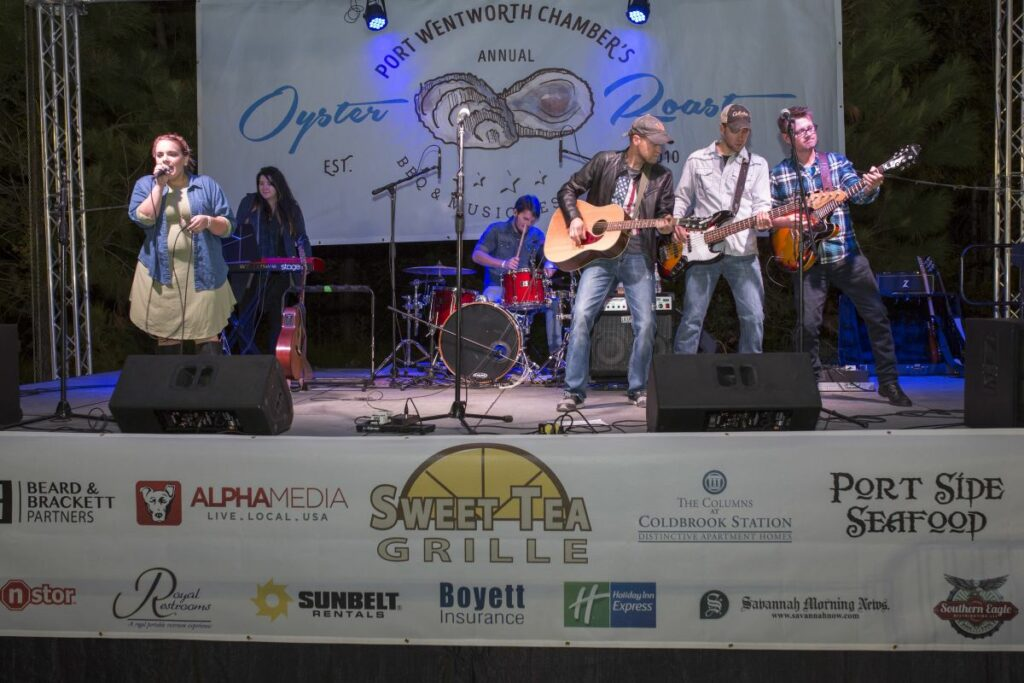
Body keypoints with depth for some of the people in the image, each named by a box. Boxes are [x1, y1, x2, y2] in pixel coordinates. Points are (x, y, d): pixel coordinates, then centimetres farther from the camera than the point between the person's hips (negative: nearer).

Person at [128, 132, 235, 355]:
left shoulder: (206, 184, 6)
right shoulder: (145, 184, 9)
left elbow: (228, 226, 4)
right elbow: (142, 218, -9)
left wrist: (209, 221, -16)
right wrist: (159, 185, -9)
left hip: (203, 275, -1)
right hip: (161, 276, 1)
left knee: (208, 337, -2)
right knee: (166, 338, 8)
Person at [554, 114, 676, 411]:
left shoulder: (662, 176, 7)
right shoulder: (604, 161, 4)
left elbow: (664, 216, 6)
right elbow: (568, 190, 9)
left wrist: (666, 225, -17)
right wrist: (575, 218, -7)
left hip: (638, 257, 2)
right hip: (599, 252, -1)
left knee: (645, 323, -4)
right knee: (581, 315, -13)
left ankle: (638, 388, 15)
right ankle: (574, 391, -5)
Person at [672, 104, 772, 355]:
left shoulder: (757, 164, 10)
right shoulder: (697, 160, 9)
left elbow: (762, 203, 2)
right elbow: (681, 198, 13)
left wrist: (762, 216, -21)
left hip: (742, 252, 1)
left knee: (754, 318, -1)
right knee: (692, 318, 1)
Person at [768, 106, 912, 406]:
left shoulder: (837, 161, 6)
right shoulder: (779, 174, 3)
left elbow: (859, 194, -7)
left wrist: (871, 187, -29)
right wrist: (791, 220, -15)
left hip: (847, 254, 2)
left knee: (877, 316, 3)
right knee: (807, 325, -7)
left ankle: (888, 382, 16)